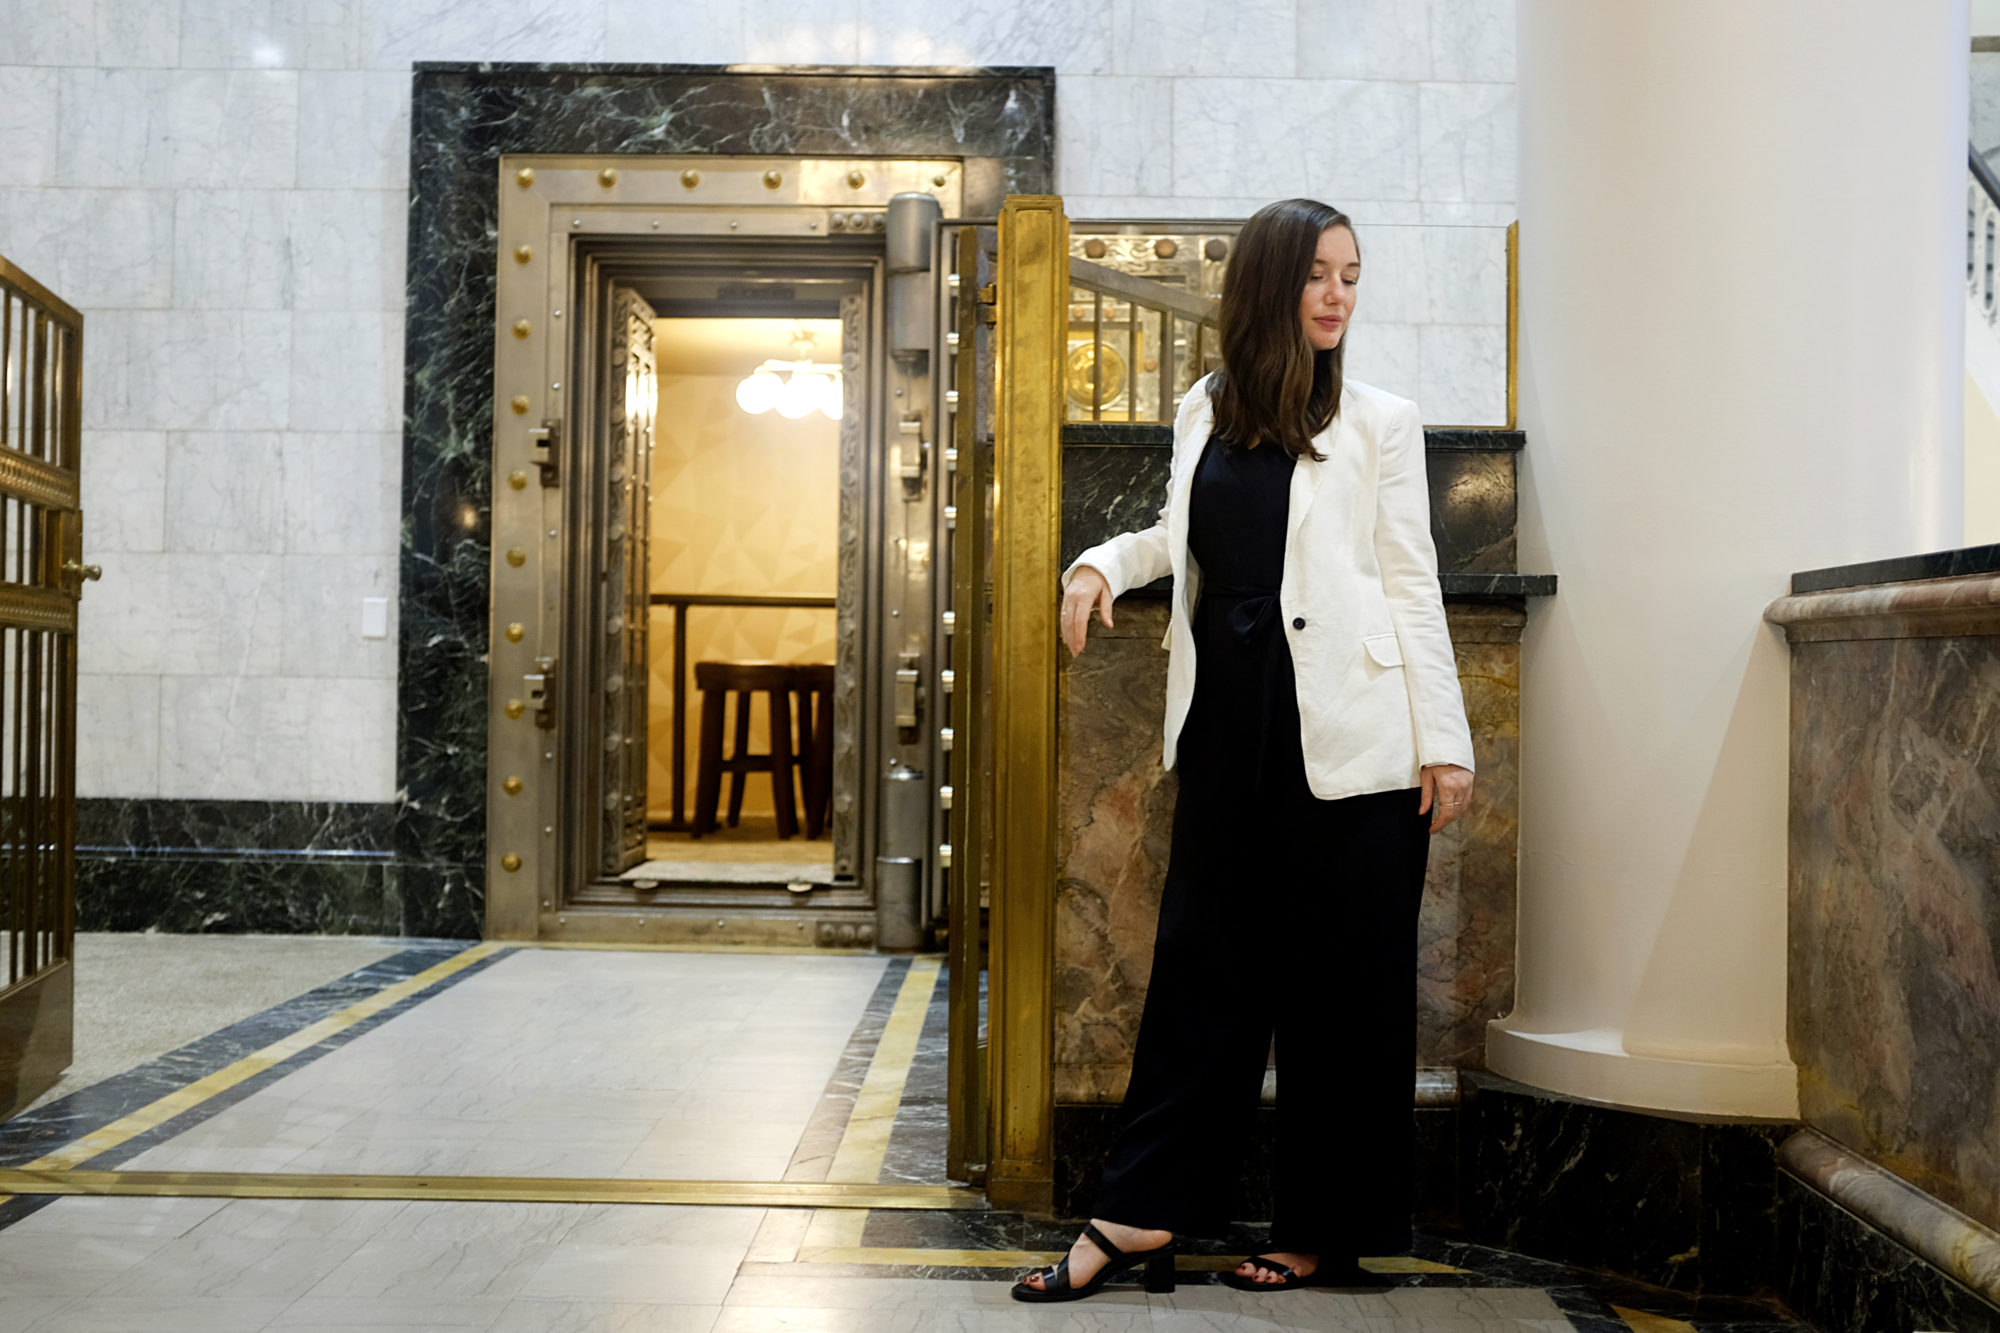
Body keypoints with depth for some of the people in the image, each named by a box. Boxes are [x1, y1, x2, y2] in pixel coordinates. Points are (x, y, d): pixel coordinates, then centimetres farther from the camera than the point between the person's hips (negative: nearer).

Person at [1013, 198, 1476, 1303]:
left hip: (1346, 737, -3)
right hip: (1230, 724, 4)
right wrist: (1106, 560, 6)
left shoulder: (1380, 423, 1)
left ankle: (1330, 1233, 15)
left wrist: (1445, 740, -5)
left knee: (1342, 979, 3)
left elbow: (1412, 587, -1)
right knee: (1203, 960, 7)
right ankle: (1146, 1213, 12)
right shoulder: (1204, 412, 12)